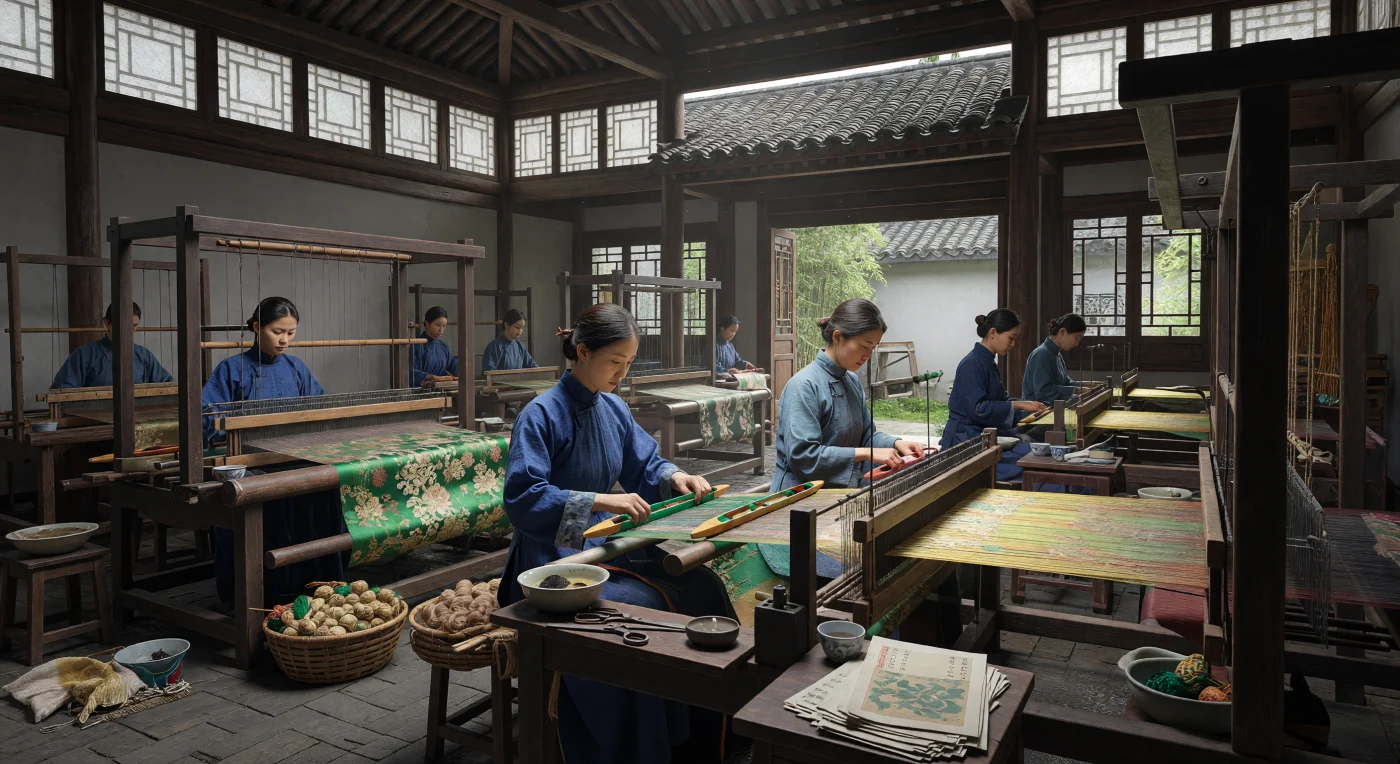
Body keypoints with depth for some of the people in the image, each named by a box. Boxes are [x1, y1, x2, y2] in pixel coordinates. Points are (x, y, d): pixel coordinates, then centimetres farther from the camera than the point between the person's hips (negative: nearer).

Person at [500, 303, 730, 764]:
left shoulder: (613, 408, 7)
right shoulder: (542, 414, -15)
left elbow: (644, 465, 16)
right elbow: (522, 499, -22)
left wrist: (674, 478, -6)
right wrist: (599, 501, -30)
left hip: (604, 542, 7)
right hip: (556, 556, -7)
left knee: (699, 584, -11)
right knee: (639, 606, -29)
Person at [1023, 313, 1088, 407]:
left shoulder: (1057, 356, 16)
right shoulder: (1042, 354, -16)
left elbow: (1064, 382, 20)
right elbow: (1043, 391, -23)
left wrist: (1084, 385, 4)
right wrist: (1076, 390, -19)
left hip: (1051, 408, 10)